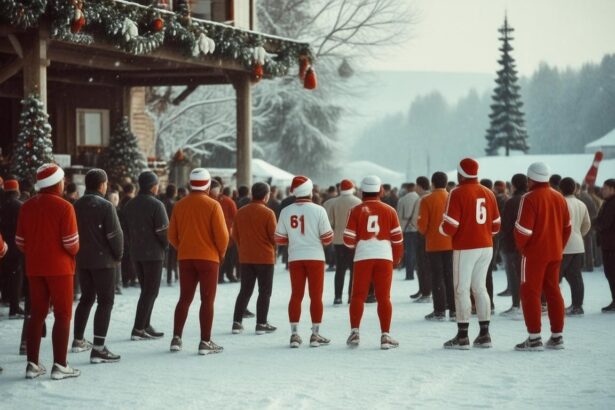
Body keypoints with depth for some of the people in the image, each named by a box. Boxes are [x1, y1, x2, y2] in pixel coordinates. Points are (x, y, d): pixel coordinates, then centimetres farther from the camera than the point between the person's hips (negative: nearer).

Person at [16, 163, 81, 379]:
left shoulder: (27, 206, 3)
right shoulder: (64, 207, -14)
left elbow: (20, 241, 4)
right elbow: (71, 243, -15)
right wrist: (73, 252, 6)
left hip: (34, 267, 5)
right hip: (59, 267, -5)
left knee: (37, 313, 12)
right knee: (62, 314, 2)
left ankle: (32, 364, 12)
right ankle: (60, 365, -2)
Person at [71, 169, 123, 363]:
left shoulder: (76, 206, 6)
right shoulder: (105, 206, -14)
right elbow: (115, 234, -16)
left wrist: (78, 253, 18)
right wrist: (118, 256, -2)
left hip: (81, 260, 7)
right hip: (102, 260, -7)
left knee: (86, 298, 22)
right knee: (105, 301, -4)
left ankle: (78, 340, 30)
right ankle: (98, 348, -12)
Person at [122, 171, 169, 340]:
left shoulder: (129, 205, 9)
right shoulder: (156, 205, -14)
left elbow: (125, 229, 10)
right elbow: (163, 231, -16)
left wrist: (133, 245, 14)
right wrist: (165, 245, 1)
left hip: (135, 254, 7)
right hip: (153, 253, -7)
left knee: (146, 290, 17)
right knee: (150, 291, -3)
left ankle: (145, 326, 16)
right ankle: (138, 329, -8)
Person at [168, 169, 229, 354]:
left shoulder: (180, 205, 3)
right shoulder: (212, 205, -10)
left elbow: (172, 236, 5)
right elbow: (222, 235, -13)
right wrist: (221, 253, 4)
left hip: (185, 257, 4)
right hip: (208, 258, -4)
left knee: (184, 298, 12)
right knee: (207, 300, 1)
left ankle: (176, 338, 9)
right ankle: (205, 342, -1)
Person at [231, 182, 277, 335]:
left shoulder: (240, 212, 3)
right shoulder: (268, 213, -13)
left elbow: (235, 235, 8)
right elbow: (274, 235, -12)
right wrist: (274, 248, 9)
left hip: (245, 258, 5)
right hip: (265, 258, -5)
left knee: (245, 291, 13)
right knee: (265, 292, 4)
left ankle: (237, 322, 8)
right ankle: (261, 324, 3)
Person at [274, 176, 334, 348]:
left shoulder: (286, 211, -2)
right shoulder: (318, 210, -10)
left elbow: (279, 239, 3)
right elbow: (327, 238, -7)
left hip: (295, 258, 2)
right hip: (315, 257, -2)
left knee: (296, 295, 8)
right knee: (316, 296, 5)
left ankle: (294, 334, 6)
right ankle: (315, 335, 7)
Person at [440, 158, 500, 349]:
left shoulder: (457, 193, -10)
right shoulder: (488, 193, 8)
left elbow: (450, 227, -14)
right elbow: (495, 226, 11)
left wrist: (443, 227, 7)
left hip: (465, 248, -6)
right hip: (486, 247, 6)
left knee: (462, 289, -1)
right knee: (480, 287, 14)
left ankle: (462, 337, -2)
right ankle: (484, 334, 14)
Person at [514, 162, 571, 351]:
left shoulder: (530, 199, -13)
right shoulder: (559, 198, 9)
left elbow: (523, 229, -17)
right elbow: (567, 227, 13)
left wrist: (521, 246, 0)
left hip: (534, 253, -7)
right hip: (555, 253, 7)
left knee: (530, 293, -1)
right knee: (553, 292, 12)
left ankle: (534, 338, -6)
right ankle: (557, 336, 14)